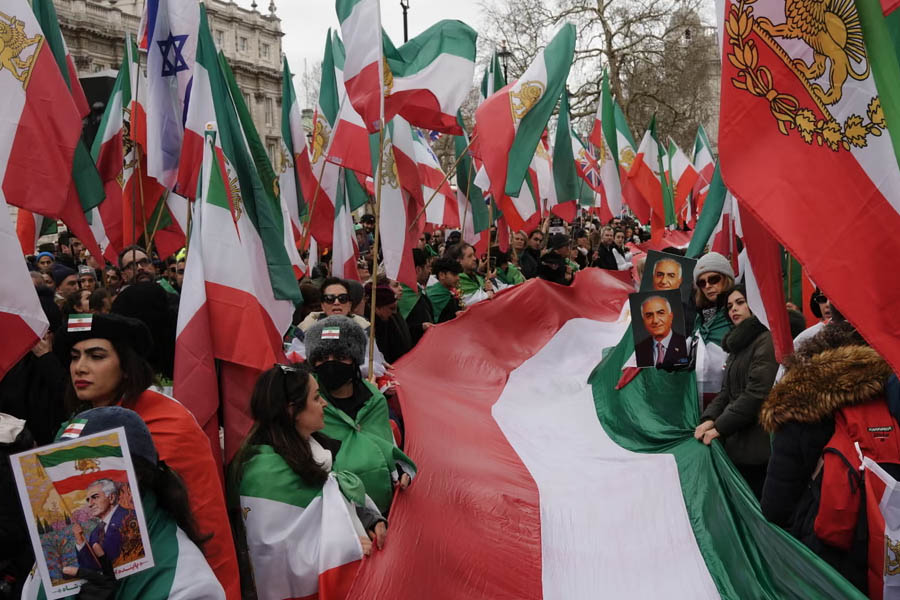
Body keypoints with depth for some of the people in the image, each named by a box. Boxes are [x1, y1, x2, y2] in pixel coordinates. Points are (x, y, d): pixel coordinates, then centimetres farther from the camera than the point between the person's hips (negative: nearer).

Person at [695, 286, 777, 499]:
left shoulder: (766, 340, -9)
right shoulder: (737, 345, 19)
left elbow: (757, 393, -17)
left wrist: (720, 427, -14)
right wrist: (709, 419, -2)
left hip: (757, 444, -8)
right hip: (736, 443, 8)